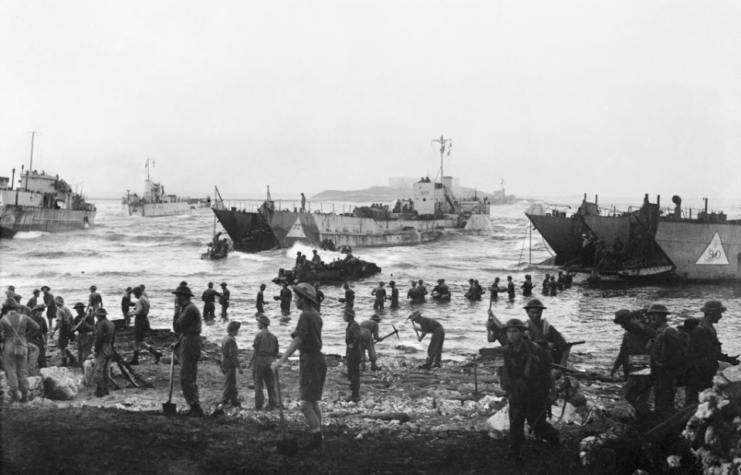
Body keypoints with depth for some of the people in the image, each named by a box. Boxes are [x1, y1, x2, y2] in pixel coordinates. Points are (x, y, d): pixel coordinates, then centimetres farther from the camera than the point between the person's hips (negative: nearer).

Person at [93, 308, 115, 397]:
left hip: (102, 349, -8)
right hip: (110, 349, 8)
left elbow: (98, 338, -18)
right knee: (106, 370, 14)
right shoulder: (111, 324, 12)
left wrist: (95, 350, -12)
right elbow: (113, 338, 15)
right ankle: (105, 389, 20)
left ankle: (99, 391, -4)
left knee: (98, 370, -4)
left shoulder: (100, 324, -14)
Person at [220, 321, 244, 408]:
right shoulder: (231, 340, -20)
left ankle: (235, 402, 21)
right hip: (230, 365, -10)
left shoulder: (225, 338, 10)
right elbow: (233, 355, -24)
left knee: (232, 384, 16)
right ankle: (224, 402, 3)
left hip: (224, 364, 10)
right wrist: (239, 367, -21)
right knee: (230, 384, -1)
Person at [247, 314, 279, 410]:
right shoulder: (273, 336, 8)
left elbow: (255, 351, -13)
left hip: (259, 360, -5)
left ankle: (258, 406, 3)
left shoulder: (259, 335, -11)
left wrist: (250, 363, -6)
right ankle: (272, 404, 10)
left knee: (258, 384, 2)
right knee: (270, 384, 11)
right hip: (269, 362, 5)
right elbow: (276, 353, 10)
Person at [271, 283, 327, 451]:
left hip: (310, 362, -10)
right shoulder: (315, 314, 12)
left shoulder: (306, 316, -18)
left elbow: (297, 341, -29)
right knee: (313, 403, 15)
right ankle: (318, 439, 19)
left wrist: (280, 361, -34)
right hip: (317, 359, 10)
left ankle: (317, 439, -8)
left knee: (306, 405, -10)